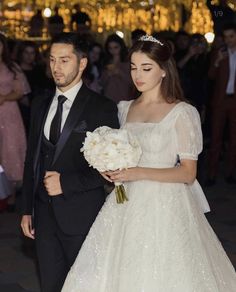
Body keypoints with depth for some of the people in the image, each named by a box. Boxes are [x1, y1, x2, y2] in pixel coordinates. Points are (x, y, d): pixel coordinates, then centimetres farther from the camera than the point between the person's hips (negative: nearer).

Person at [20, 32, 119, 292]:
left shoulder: (102, 108, -9)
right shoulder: (40, 105, 9)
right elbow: (31, 160, 12)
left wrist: (67, 182, -18)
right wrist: (27, 209, 11)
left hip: (81, 215, -5)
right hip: (44, 214, 5)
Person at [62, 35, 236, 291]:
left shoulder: (181, 113, -7)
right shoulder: (126, 109, 10)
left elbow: (188, 173, -10)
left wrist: (140, 173, -20)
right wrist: (112, 169, -3)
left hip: (163, 207, -5)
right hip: (126, 206, 5)